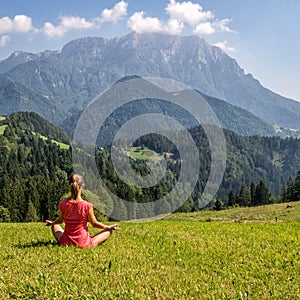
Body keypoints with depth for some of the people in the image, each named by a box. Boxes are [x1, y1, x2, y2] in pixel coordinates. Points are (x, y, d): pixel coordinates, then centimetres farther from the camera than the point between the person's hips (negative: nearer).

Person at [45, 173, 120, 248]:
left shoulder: (62, 204, -12)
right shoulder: (87, 206, -20)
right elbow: (94, 224, -6)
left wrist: (51, 222, 32)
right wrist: (110, 227, 12)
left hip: (66, 243, 2)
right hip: (83, 244, -1)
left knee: (54, 226, 33)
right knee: (108, 231, 17)